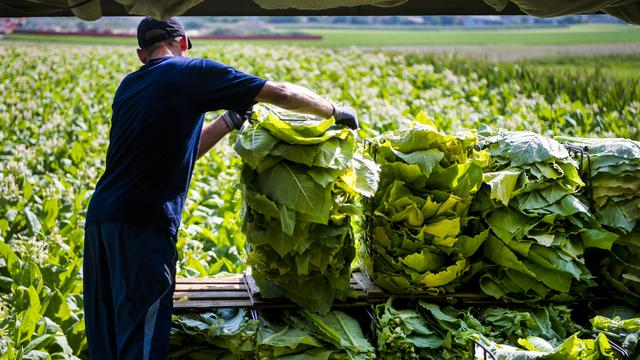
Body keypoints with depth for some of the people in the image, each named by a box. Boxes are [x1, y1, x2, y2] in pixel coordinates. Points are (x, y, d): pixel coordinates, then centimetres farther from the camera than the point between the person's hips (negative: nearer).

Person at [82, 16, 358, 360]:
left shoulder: (128, 86, 18)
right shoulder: (192, 72, -2)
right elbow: (282, 94, -1)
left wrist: (229, 120, 22)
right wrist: (335, 111, 13)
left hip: (100, 216, 7)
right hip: (141, 226, -7)